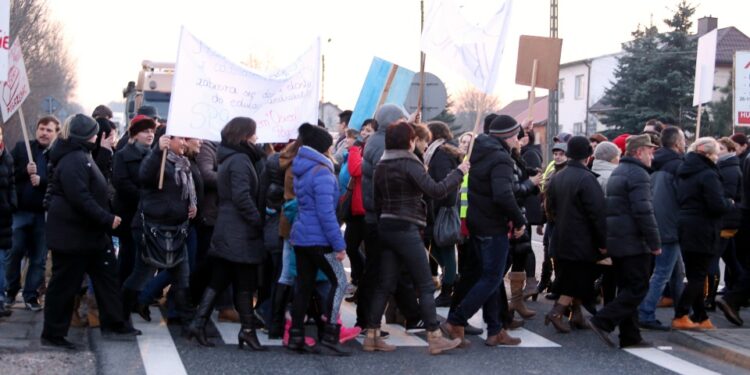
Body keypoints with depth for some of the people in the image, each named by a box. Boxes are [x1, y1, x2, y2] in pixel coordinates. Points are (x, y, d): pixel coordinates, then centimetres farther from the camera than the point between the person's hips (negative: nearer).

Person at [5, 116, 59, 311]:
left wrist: (42, 180, -21)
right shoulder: (21, 147, 6)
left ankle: (31, 295, 13)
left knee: (39, 258, 5)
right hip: (20, 211, 1)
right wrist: (25, 171, -16)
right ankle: (10, 291, 19)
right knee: (14, 253, 5)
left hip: (44, 214, 0)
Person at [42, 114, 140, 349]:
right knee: (65, 283, -2)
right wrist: (107, 219, -23)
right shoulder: (73, 160, -20)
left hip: (87, 231, 11)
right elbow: (80, 198, -27)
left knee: (106, 273, 13)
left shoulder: (81, 156, 15)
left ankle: (112, 323, 21)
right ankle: (52, 334, 8)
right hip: (72, 234, -11)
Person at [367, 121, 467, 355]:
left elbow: (377, 201, 14)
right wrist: (458, 173, -8)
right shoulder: (409, 164, -12)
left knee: (385, 285, 10)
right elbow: (436, 191, -19)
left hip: (385, 228, 7)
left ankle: (372, 336, 10)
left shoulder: (381, 167, 10)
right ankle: (435, 338, 2)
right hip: (406, 229, -7)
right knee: (425, 286, 0)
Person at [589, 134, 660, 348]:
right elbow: (643, 212, -20)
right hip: (634, 243, -10)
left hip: (615, 241, 10)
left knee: (627, 288, 12)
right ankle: (603, 321, -14)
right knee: (638, 288, -5)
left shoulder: (618, 172, 19)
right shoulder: (638, 174, -13)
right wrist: (655, 243, -15)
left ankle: (630, 336, 12)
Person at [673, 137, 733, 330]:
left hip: (685, 227, 8)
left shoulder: (685, 173, 11)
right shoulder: (708, 175, -16)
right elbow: (718, 205, -21)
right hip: (702, 232, -8)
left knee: (695, 276, 13)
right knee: (698, 276, -1)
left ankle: (701, 318, 19)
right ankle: (680, 317, -4)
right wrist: (730, 202, 0)